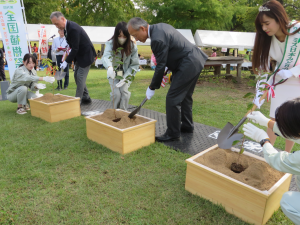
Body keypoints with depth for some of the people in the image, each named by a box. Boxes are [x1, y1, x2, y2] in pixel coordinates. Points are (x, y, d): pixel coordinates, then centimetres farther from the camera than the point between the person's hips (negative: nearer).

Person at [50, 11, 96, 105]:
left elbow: (75, 48, -26)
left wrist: (66, 61, -22)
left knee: (80, 77, -8)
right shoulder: (66, 27, 4)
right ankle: (86, 98, 22)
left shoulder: (73, 28, -25)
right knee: (77, 76, 12)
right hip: (80, 55, 10)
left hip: (86, 55, -10)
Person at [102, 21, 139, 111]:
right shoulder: (110, 43, -16)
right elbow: (106, 56, -35)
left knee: (124, 91, -20)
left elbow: (135, 65, -10)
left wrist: (124, 78, -21)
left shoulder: (133, 46, -13)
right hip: (113, 73, 0)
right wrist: (109, 67, -58)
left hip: (126, 74, 0)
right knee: (116, 93, -16)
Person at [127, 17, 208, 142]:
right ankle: (187, 125, 35)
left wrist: (152, 88, -7)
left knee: (173, 99, -5)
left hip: (188, 65, -10)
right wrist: (171, 71, 14)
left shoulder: (157, 39, -22)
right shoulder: (159, 27, 9)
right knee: (184, 96, 20)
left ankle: (172, 133, 7)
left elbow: (160, 66, -18)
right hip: (196, 61, 11)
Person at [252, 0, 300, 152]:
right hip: (280, 83, 3)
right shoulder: (267, 39, -12)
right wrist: (258, 96, -18)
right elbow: (263, 69, -12)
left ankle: (286, 155, 26)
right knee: (274, 120, 4)